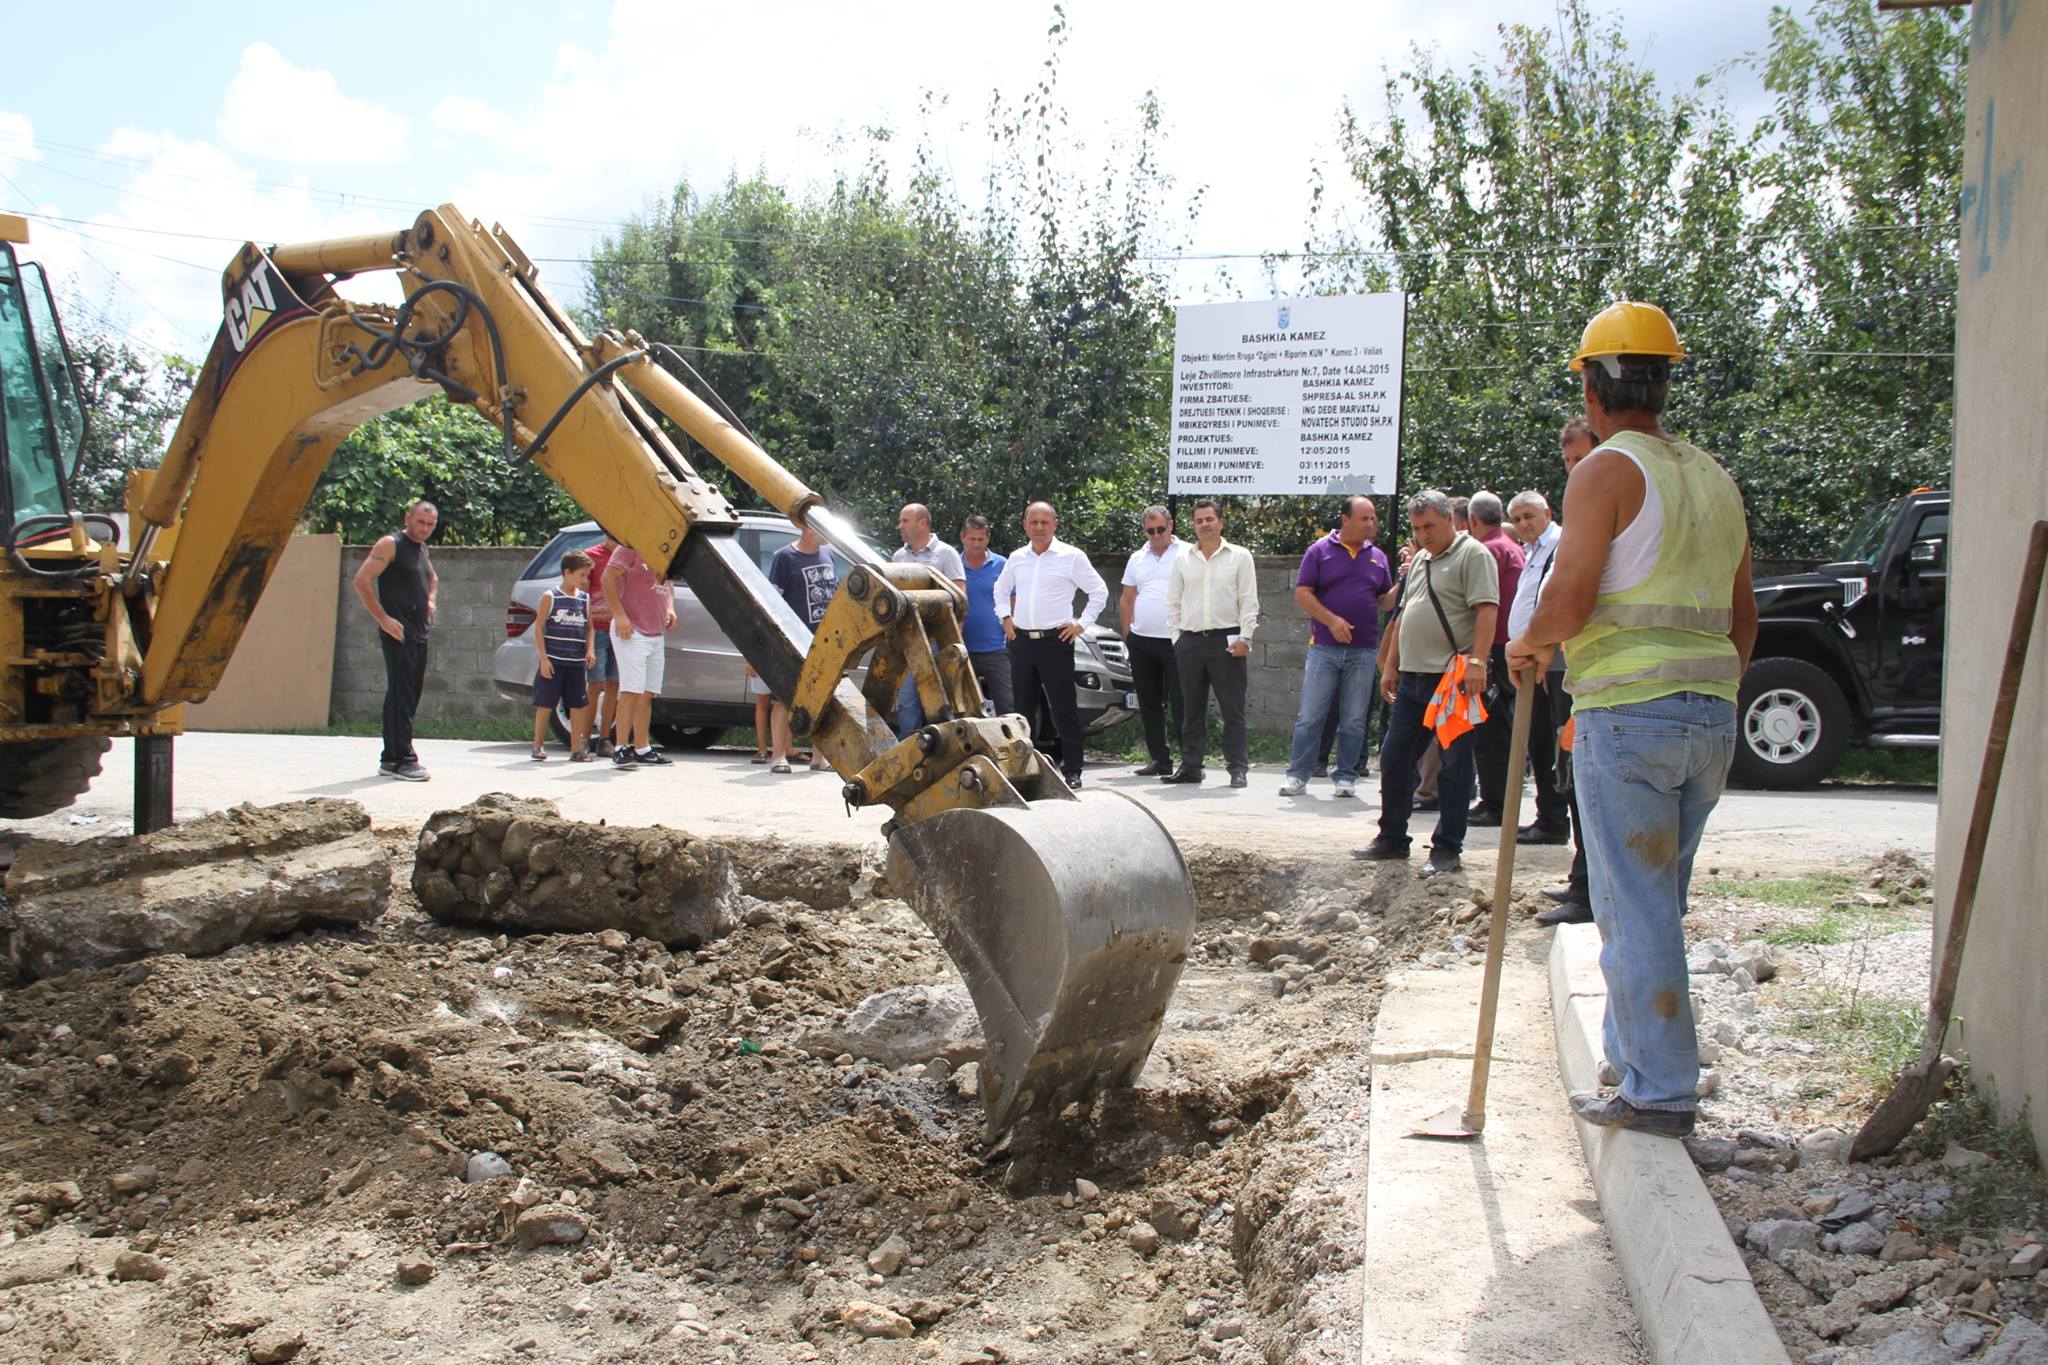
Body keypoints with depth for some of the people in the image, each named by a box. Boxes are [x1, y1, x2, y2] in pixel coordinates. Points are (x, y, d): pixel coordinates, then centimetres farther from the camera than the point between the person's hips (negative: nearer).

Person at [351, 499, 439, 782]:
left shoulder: (422, 549, 17)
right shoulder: (390, 544, -8)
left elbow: (433, 578, 38)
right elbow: (361, 580, -16)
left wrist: (430, 599, 17)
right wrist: (383, 618, -19)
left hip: (419, 634, 9)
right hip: (398, 633, -9)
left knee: (410, 696, 11)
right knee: (401, 695, -11)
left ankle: (390, 759, 18)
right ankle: (402, 760, -12)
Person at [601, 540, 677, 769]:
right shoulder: (631, 548, -7)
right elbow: (608, 578, -15)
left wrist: (670, 609, 11)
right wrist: (620, 616, -22)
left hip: (657, 634, 8)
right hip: (631, 631, -8)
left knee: (647, 694, 9)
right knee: (632, 691, -13)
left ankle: (642, 749, 14)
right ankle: (621, 749, -12)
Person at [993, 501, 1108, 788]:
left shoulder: (1071, 557, -1)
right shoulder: (1016, 558, 12)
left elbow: (1099, 591, 3)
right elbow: (1001, 589, 29)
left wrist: (1082, 624, -2)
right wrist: (1005, 617, 15)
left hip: (1055, 641, -4)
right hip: (1021, 641, 5)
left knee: (1064, 708, -4)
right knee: (1022, 707, 9)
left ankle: (1072, 770, 0)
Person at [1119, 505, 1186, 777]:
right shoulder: (1137, 558, 14)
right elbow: (1126, 600, 18)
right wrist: (1128, 634, 11)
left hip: (1176, 642, -6)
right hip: (1142, 642, 6)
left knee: (1181, 703, -6)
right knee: (1149, 703, 10)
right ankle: (1159, 759, 18)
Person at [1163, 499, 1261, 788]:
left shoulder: (1239, 556, 5)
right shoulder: (1183, 559, 13)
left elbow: (1249, 601, 2)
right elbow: (1173, 603, 16)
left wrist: (1244, 637, -7)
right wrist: (1176, 637, 8)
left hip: (1227, 641, -3)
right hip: (1190, 642, 3)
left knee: (1233, 710, -3)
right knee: (1192, 710, 8)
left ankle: (1238, 767, 2)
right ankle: (1190, 766, 14)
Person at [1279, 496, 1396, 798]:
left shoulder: (1377, 557, 12)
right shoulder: (1320, 551, 1)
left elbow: (1386, 600, 14)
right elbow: (1302, 593, -4)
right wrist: (1332, 620, -14)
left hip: (1364, 651, 3)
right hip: (1324, 648, -3)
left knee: (1354, 720, 6)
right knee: (1311, 716, -2)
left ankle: (1345, 776, 14)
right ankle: (1297, 775, 5)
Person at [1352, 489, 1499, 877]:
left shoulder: (1473, 555, -6)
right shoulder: (1420, 559, 20)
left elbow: (1486, 610, -16)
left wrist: (1476, 661, -25)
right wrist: (1390, 666, 21)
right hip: (1412, 678, 9)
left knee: (1453, 764, -2)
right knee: (1394, 757, 11)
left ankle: (1447, 848, 3)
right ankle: (1392, 838, 21)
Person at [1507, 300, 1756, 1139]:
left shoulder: (1607, 471, -8)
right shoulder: (1714, 479, 16)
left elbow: (1570, 601, -17)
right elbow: (1743, 617, 20)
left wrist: (1528, 645, 2)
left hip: (1628, 713, -8)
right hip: (1711, 715, 8)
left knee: (1635, 906, -2)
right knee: (1658, 901, 18)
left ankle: (1660, 1092, 2)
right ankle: (1632, 1052, 29)